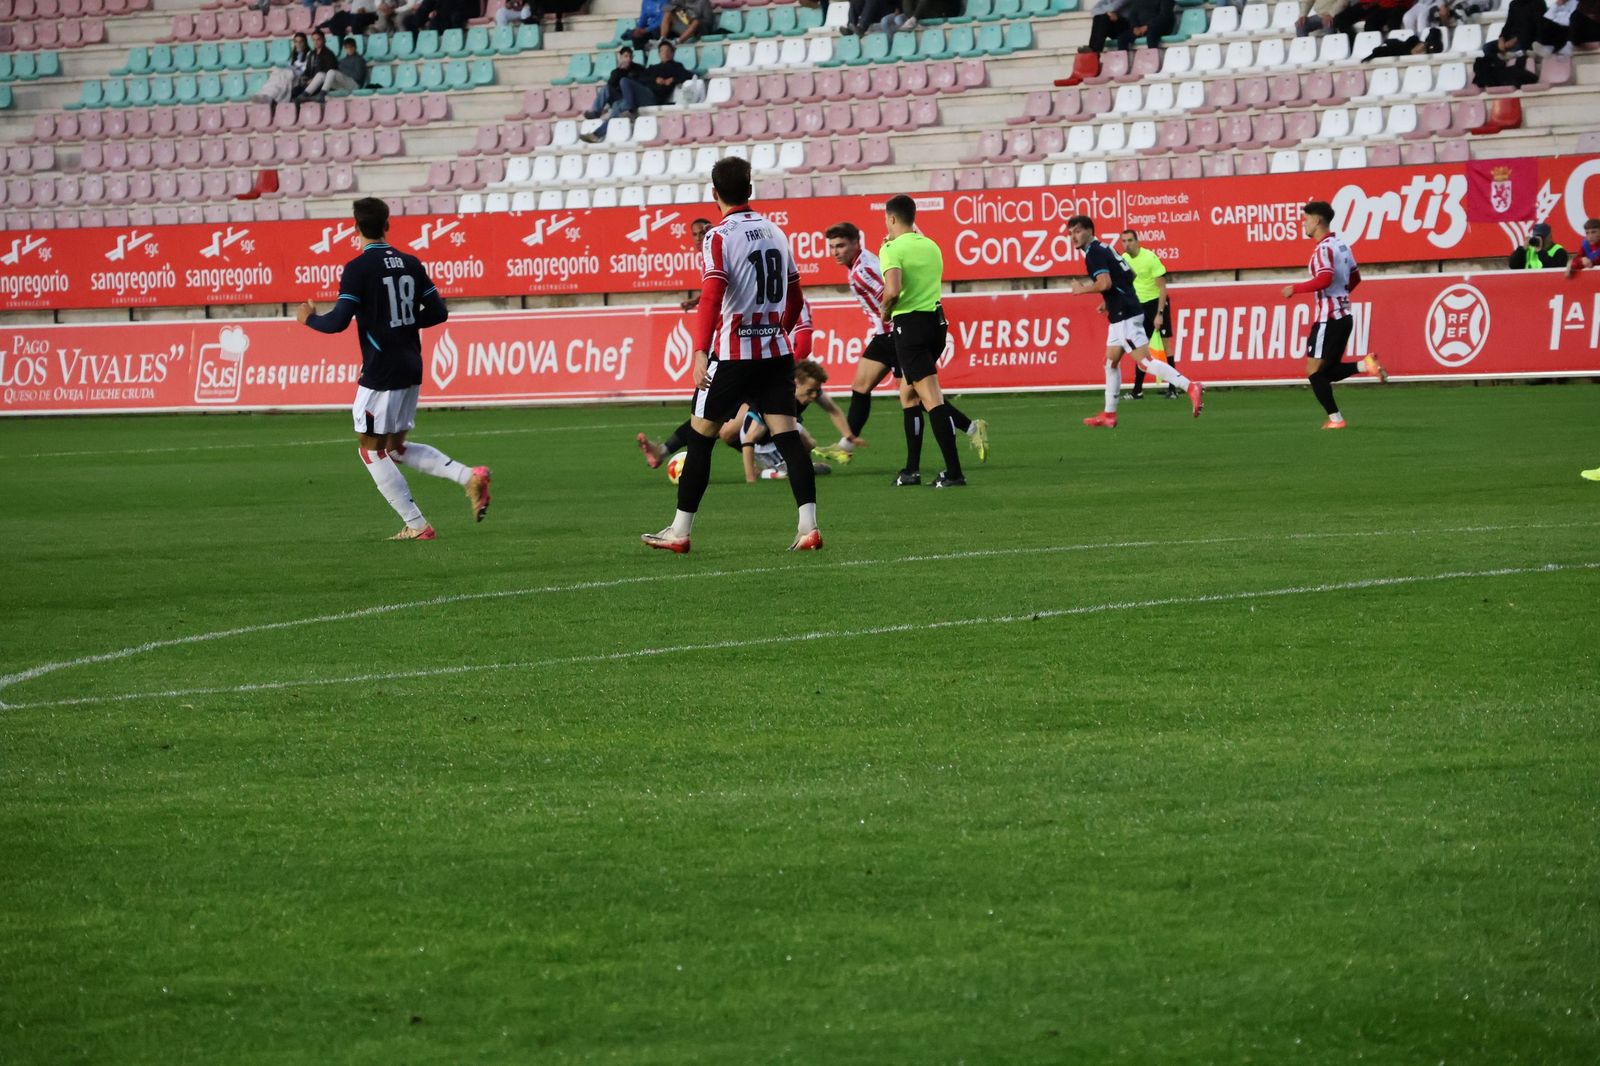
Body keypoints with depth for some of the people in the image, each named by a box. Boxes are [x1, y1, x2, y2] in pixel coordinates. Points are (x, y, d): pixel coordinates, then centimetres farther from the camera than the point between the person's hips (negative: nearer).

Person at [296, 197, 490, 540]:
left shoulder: (358, 268, -13)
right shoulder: (411, 264, 7)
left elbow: (339, 321, -17)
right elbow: (438, 312, 9)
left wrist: (309, 318, 3)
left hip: (380, 373, -7)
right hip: (411, 370, 7)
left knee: (372, 449, 6)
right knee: (396, 447, 19)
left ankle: (416, 526, 2)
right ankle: (469, 476, 2)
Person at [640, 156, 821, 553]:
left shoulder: (719, 237, -9)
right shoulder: (776, 233, 11)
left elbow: (711, 297, -21)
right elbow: (795, 298, 19)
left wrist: (700, 352, -28)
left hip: (731, 355, -5)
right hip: (776, 352, 5)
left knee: (700, 437, 5)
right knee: (787, 435, 0)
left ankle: (680, 531, 10)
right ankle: (808, 526, -13)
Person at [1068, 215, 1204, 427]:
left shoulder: (1093, 253, -10)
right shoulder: (1103, 250, 20)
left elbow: (1105, 283, -24)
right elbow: (1130, 275, 26)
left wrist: (1082, 289, -8)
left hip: (1125, 315, -10)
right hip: (1120, 316, 10)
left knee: (1144, 361, -14)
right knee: (1111, 362, 16)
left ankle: (1190, 387, -24)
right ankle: (1109, 414, 20)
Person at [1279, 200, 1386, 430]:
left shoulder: (1324, 248, -14)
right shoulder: (1341, 245, 14)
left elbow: (1325, 279, -28)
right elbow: (1355, 277, 22)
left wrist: (1295, 289, -17)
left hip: (1328, 317, -9)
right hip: (1344, 314, 9)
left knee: (1314, 371, -1)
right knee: (1329, 371, 15)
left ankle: (1335, 419, -3)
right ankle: (1365, 365, -5)